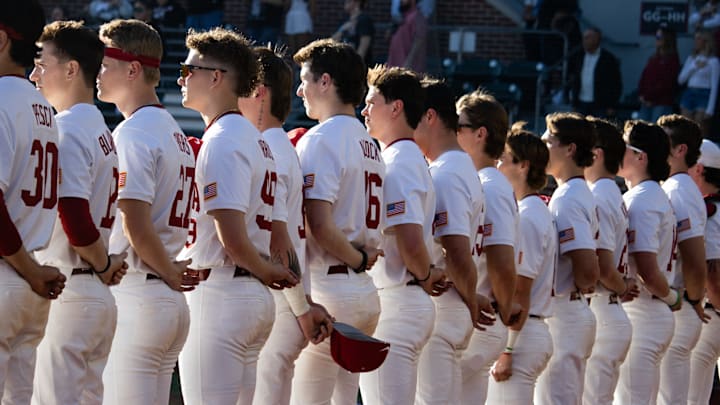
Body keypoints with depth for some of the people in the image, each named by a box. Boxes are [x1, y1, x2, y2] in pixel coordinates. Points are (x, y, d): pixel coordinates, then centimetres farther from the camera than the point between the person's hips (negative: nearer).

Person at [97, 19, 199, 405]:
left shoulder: (131, 133, -11)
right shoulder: (175, 133, 17)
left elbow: (136, 226, -19)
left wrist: (169, 272, -6)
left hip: (132, 297, -9)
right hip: (172, 302, 9)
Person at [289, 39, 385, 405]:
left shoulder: (320, 140, -10)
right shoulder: (370, 145, 17)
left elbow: (320, 225, -18)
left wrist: (358, 260, -6)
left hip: (328, 289, -9)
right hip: (365, 294, 9)